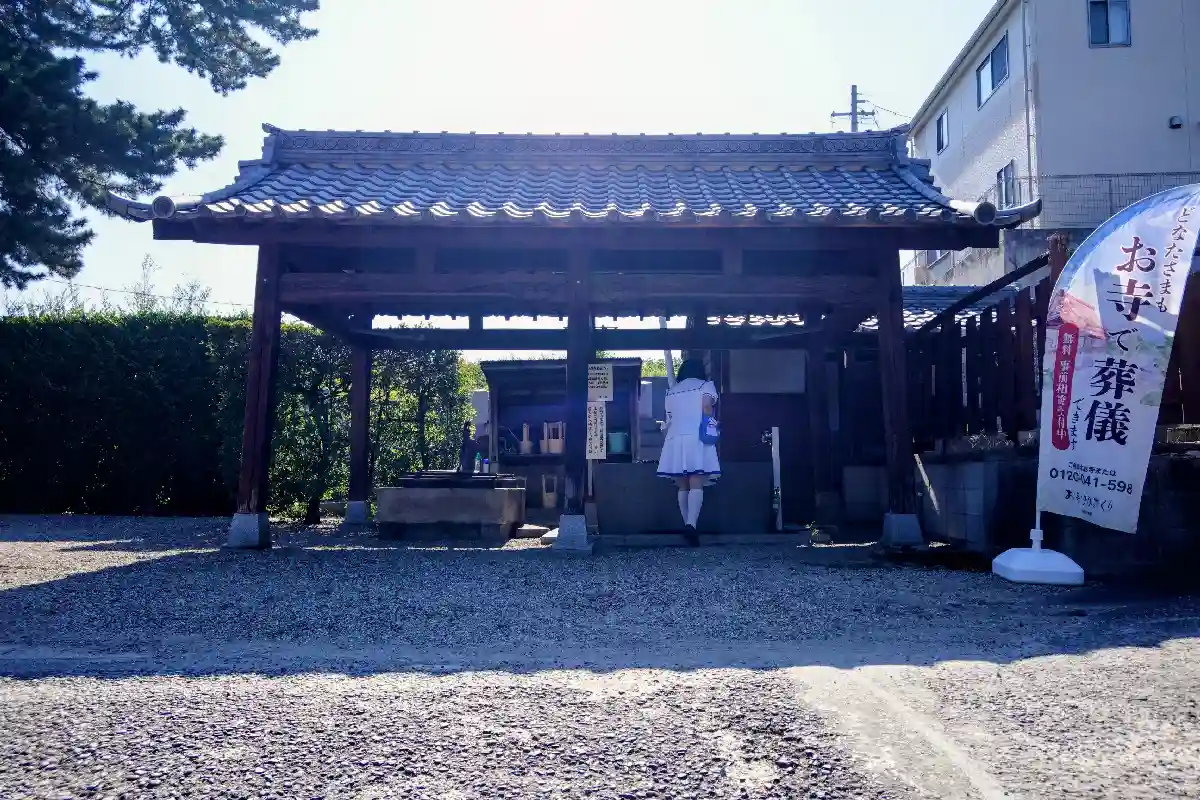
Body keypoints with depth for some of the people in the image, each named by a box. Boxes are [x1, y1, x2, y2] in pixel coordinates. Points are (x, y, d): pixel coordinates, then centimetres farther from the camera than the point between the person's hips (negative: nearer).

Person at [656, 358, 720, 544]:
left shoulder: (672, 391, 22)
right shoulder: (706, 385, 10)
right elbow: (707, 406, -9)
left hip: (675, 441, 4)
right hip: (697, 439, -4)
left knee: (682, 487, 7)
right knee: (696, 485, -13)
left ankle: (687, 525, 7)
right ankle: (691, 524, -30)